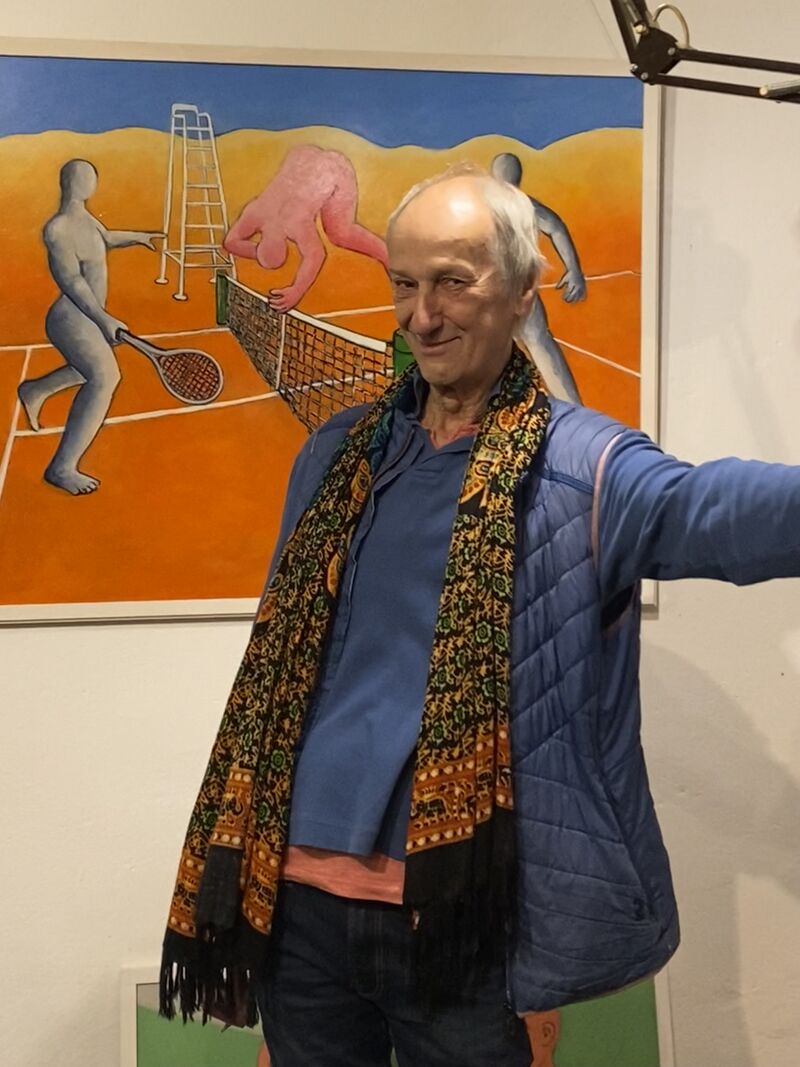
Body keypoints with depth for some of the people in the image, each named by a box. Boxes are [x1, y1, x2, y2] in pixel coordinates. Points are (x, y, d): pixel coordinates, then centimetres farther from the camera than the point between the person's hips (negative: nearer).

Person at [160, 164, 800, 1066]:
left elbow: (710, 509, -28)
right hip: (300, 897, 4)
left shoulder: (582, 466, -7)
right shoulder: (337, 456, 8)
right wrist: (233, 871, 16)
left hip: (455, 911, -4)